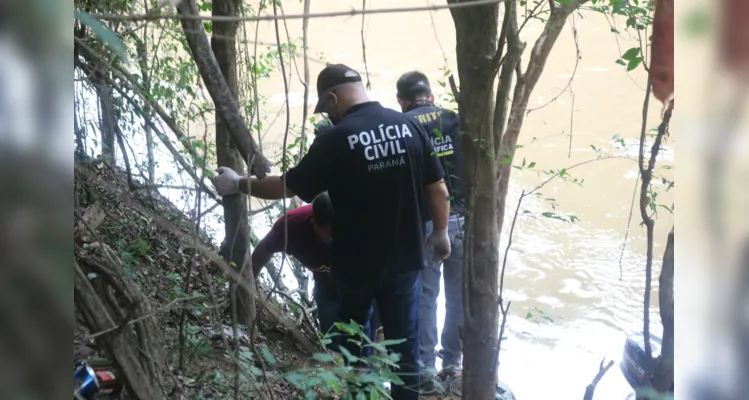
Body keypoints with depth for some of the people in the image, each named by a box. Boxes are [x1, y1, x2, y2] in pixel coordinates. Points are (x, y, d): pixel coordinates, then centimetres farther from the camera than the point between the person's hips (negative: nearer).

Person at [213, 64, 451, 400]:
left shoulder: (335, 140, -16)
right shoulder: (410, 126, -4)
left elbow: (289, 185, -8)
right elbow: (438, 189, 0)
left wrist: (239, 184, 6)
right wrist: (440, 233, 15)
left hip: (356, 264, -2)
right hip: (405, 259, 3)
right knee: (404, 347, 12)